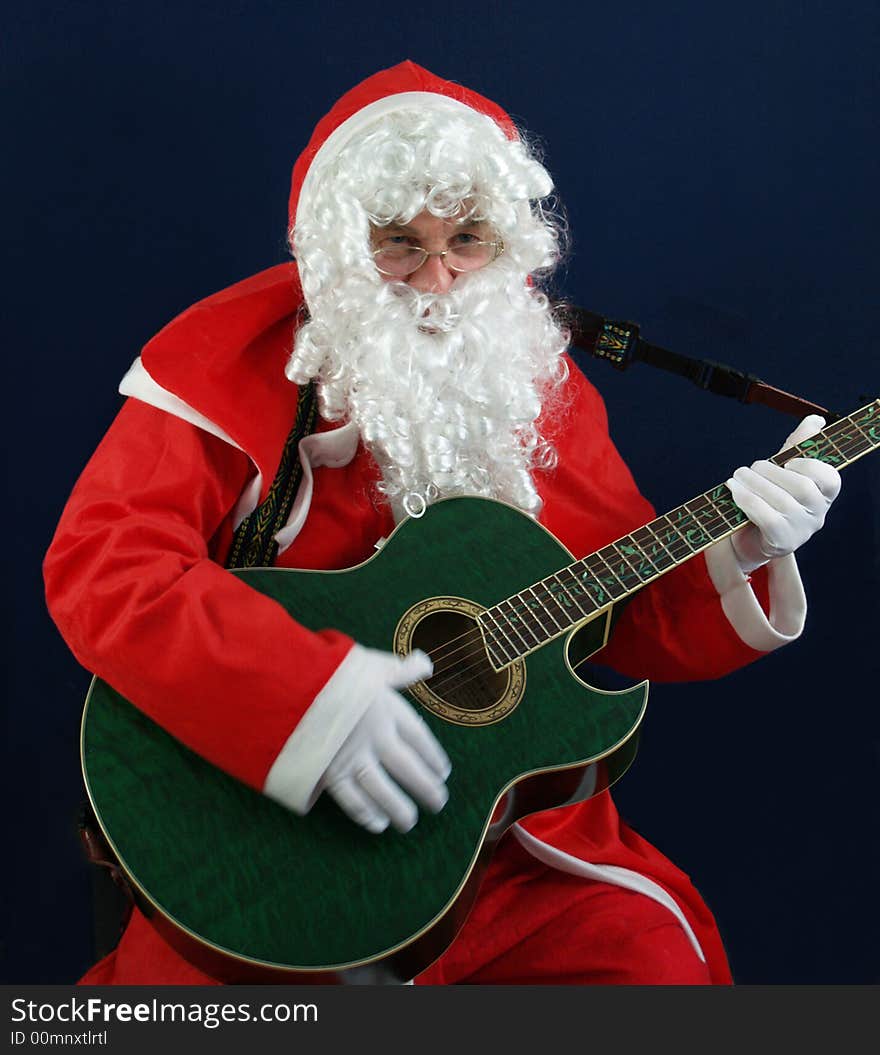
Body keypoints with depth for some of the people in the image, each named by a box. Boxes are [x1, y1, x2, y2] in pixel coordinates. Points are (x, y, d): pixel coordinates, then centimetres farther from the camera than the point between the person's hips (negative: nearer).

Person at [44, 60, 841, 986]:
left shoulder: (533, 380, 7)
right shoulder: (239, 356, -7)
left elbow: (629, 621, 10)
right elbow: (94, 565, -20)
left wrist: (737, 553, -8)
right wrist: (307, 690, -30)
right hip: (257, 820, -2)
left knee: (653, 959, -15)